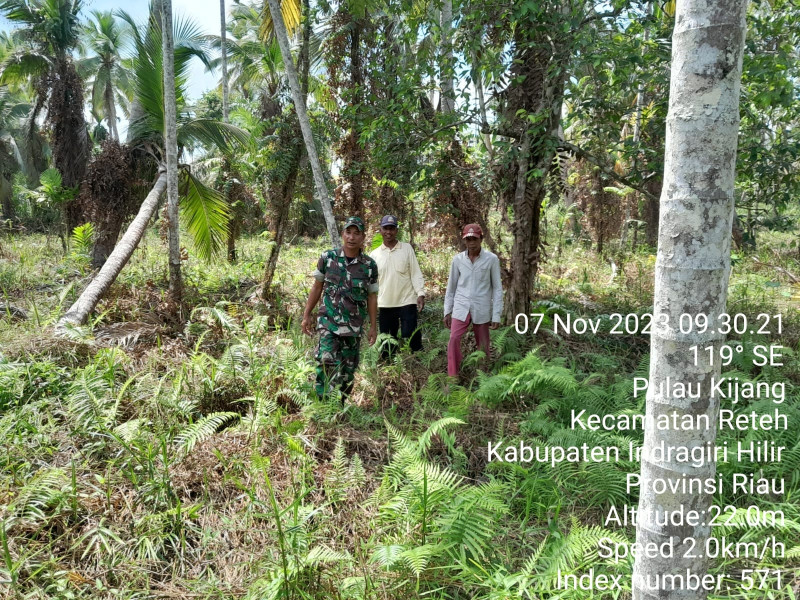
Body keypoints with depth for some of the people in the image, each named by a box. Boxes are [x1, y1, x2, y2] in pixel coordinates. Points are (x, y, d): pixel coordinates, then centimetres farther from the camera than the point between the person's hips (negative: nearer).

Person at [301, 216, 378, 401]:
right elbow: (317, 287, 7)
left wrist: (373, 327, 6)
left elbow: (372, 297, 6)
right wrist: (306, 315, 5)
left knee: (348, 371, 9)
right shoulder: (327, 258, -1)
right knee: (327, 364, -16)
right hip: (328, 323, -2)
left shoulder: (369, 265, 0)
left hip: (354, 327, 2)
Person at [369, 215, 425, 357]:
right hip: (385, 304, 2)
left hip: (407, 302, -2)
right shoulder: (375, 254, 7)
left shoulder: (407, 248, 3)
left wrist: (420, 294, -9)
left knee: (411, 338, -5)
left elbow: (416, 273, 1)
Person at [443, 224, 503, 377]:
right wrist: (447, 311, 6)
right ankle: (453, 379, -2)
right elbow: (451, 287, 8)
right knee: (454, 340, -11)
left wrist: (496, 315, -6)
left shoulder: (492, 259, -6)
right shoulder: (457, 259, 0)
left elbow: (497, 288, -3)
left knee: (483, 345, 9)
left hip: (482, 309, -1)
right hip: (461, 308, 1)